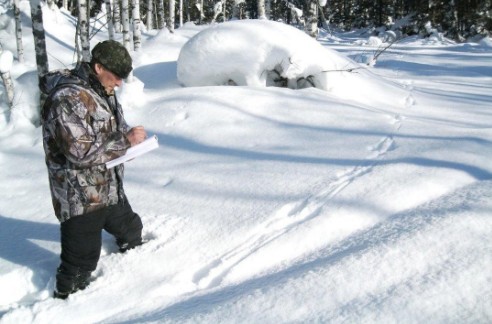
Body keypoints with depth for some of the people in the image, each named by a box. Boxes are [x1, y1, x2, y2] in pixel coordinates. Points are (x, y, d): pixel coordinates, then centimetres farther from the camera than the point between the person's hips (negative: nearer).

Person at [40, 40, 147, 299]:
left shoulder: (102, 90, 6)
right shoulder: (67, 99, -23)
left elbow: (115, 127, 20)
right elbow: (80, 152, -28)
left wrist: (131, 135, -3)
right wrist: (126, 141, -22)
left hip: (110, 189, 10)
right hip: (80, 198, -9)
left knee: (131, 229, 30)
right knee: (80, 263, -3)